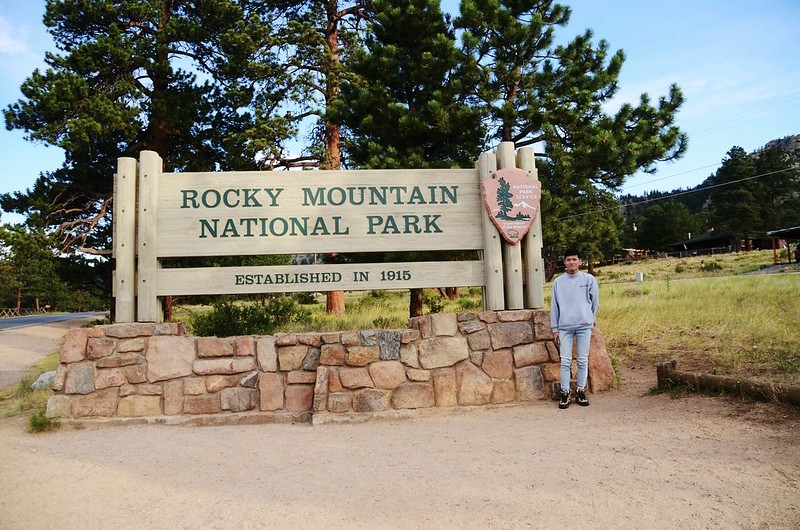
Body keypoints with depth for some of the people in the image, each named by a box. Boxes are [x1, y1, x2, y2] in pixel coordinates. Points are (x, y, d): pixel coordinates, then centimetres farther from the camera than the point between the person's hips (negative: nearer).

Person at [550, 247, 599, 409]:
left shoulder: (589, 279, 2)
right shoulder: (558, 282, 5)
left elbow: (595, 302, 9)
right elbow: (554, 306, 6)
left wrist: (589, 319, 11)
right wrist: (554, 328, 5)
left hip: (584, 326, 0)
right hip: (564, 327, 0)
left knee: (583, 360, 5)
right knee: (565, 361, -1)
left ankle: (581, 391, 15)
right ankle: (565, 393, 5)